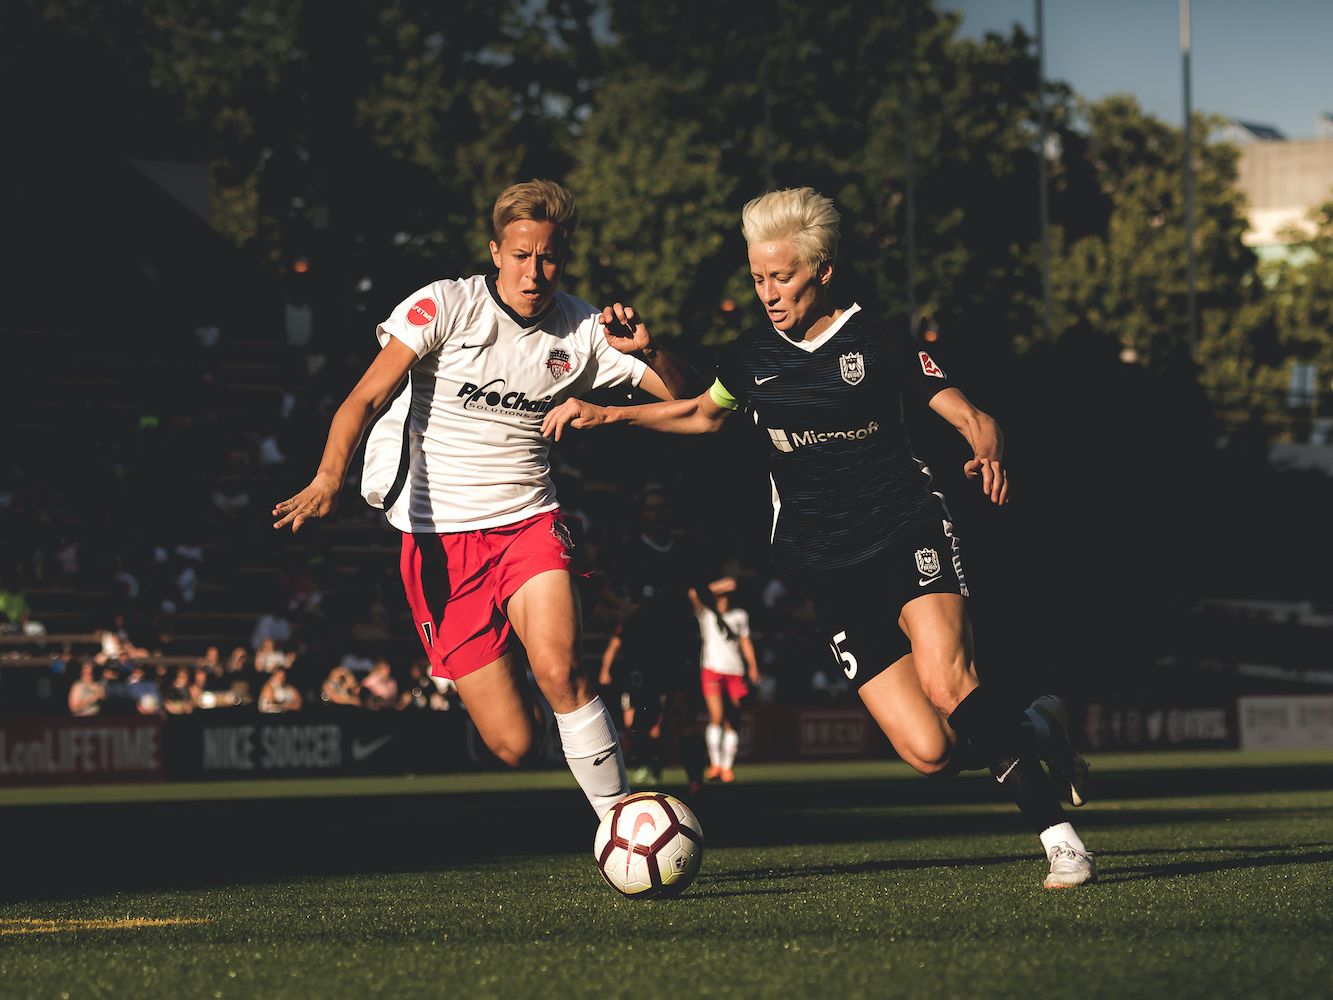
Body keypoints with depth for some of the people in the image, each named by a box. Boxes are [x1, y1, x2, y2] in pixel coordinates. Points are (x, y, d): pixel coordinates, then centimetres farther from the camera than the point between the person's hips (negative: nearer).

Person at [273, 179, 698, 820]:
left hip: (529, 523, 2)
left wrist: (645, 350, -16)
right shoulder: (446, 306, -7)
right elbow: (367, 396, -15)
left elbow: (682, 398, 6)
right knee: (514, 745, -5)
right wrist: (329, 478, -32)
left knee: (559, 671, -29)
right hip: (438, 539, -2)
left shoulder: (582, 329, 3)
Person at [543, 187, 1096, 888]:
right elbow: (702, 413, 28)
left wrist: (987, 449, -25)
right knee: (929, 750, -13)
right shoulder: (751, 357, 9)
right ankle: (1036, 731, 16)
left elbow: (970, 417, -3)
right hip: (830, 569, 3)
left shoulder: (876, 340, -2)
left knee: (946, 684, -32)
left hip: (908, 532, -3)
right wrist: (609, 414, 18)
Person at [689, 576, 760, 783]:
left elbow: (745, 641, 17)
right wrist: (715, 587, -11)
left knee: (731, 723, 1)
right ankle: (715, 764, -10)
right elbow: (693, 595, -10)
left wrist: (753, 666, 9)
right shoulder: (706, 613, 6)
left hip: (735, 672, 3)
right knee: (716, 717, -16)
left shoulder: (740, 616, 15)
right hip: (712, 669, -3)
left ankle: (727, 767, 6)